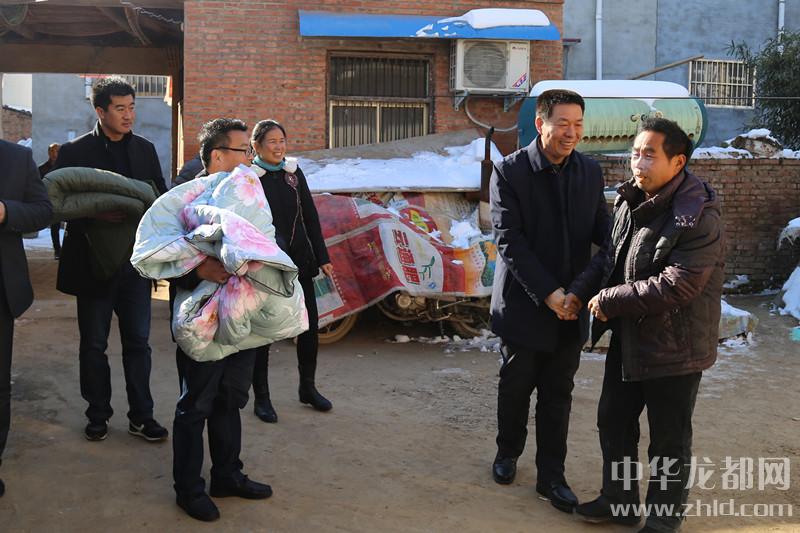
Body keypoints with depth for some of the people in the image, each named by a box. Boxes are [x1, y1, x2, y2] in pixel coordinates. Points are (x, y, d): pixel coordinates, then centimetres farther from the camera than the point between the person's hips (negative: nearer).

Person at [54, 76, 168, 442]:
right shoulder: (75, 151, -5)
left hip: (135, 261, 3)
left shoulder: (145, 149, 7)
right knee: (94, 344, 10)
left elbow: (161, 196, 9)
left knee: (138, 342, 8)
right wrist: (96, 213, -26)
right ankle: (98, 415, 24)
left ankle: (141, 416, 17)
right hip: (94, 262, -3)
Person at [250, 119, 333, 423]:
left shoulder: (294, 173, 8)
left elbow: (310, 217, 10)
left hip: (299, 261, 5)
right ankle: (261, 398, 16)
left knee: (309, 324, 8)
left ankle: (308, 388, 26)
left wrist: (322, 258, 8)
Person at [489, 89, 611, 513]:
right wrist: (548, 294, -19)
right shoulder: (509, 171, -10)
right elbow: (509, 243, -15)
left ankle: (551, 477, 23)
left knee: (558, 396, 10)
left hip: (571, 308, 3)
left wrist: (580, 289, -16)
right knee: (515, 387, 14)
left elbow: (607, 239, -2)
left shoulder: (590, 172, 1)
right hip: (524, 305, -3)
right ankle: (508, 453, 38)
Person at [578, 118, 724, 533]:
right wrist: (607, 308, 3)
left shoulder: (697, 218, -22)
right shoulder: (630, 201, 4)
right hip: (628, 339, 8)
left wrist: (609, 300, -18)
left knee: (669, 441, 8)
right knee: (614, 421, 19)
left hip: (675, 348, -8)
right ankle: (619, 499, 39)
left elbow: (675, 287, -27)